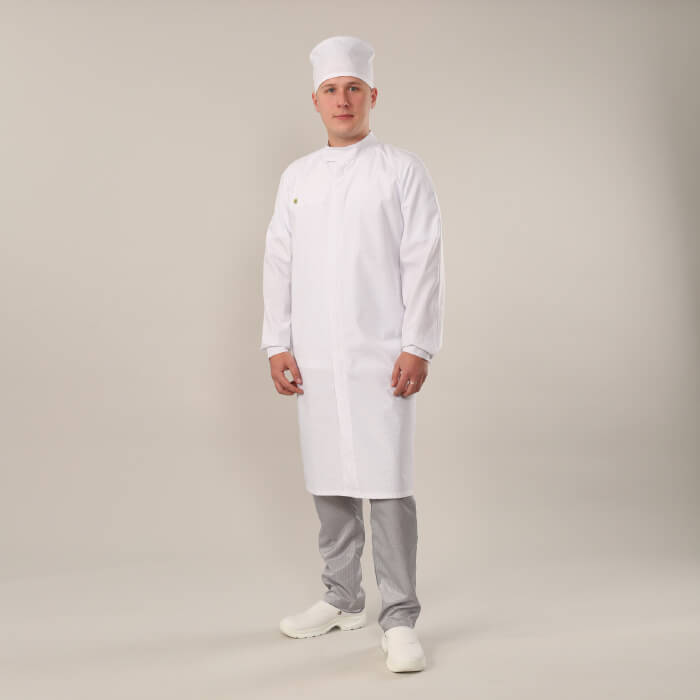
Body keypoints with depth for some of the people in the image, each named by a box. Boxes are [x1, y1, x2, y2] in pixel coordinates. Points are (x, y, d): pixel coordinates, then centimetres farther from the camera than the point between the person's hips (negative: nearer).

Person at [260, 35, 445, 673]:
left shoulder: (403, 171, 3)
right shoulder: (297, 177, 14)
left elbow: (423, 263, -4)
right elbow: (278, 263, 12)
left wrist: (418, 348, -11)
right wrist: (278, 344, 4)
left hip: (380, 356, -4)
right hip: (315, 358, 4)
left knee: (388, 485, -6)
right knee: (329, 483, 11)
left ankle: (400, 619, 3)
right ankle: (343, 600, 26)